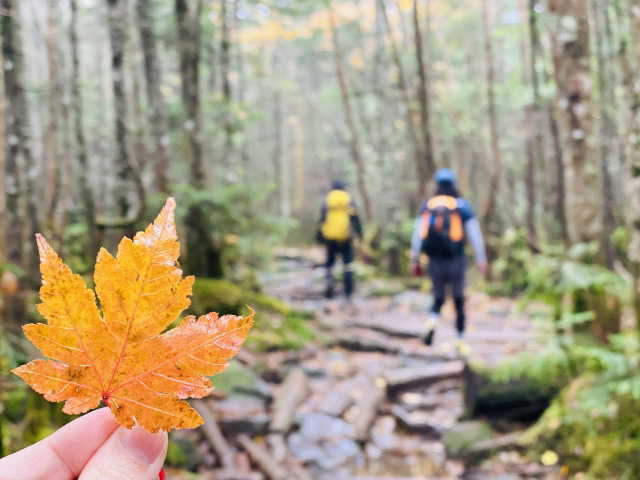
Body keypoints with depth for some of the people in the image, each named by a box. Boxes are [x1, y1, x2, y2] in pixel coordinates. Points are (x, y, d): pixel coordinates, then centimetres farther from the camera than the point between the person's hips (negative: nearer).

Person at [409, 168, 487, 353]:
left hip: (435, 260, 2)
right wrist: (481, 259, 0)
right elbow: (474, 233, -5)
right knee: (459, 300, 10)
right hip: (456, 260, -2)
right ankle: (461, 341, 12)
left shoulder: (427, 205, 3)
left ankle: (432, 320, -17)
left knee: (438, 298, 14)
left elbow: (418, 234, 2)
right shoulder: (462, 205, -3)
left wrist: (415, 259, 8)